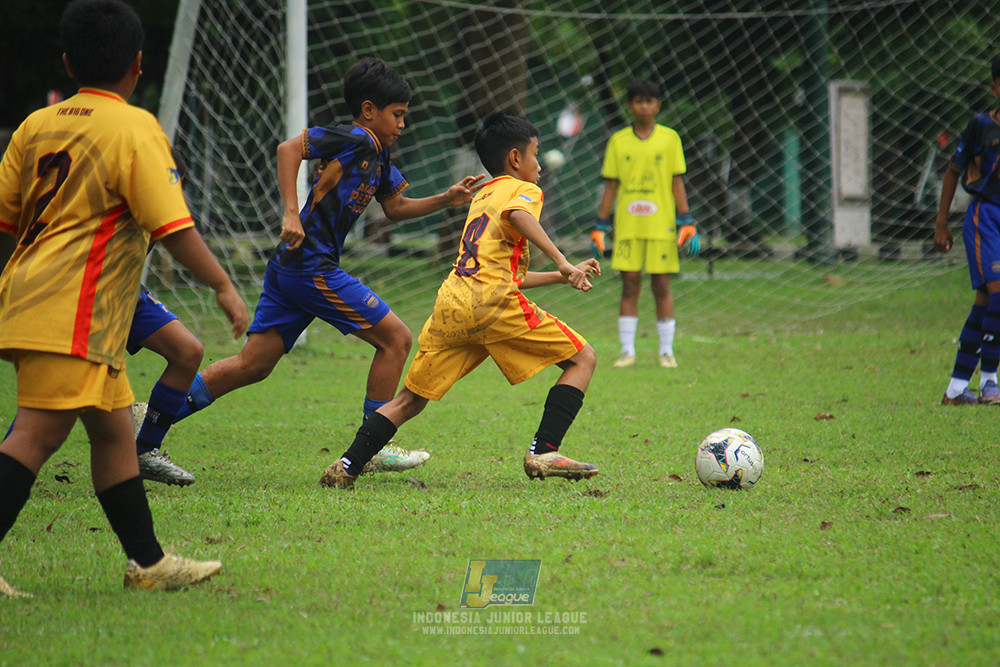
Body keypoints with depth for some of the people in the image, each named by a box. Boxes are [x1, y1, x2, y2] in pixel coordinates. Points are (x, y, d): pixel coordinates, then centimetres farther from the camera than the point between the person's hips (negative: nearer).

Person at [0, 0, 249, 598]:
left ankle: (148, 561, 19)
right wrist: (225, 287, -7)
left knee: (114, 429, 14)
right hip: (71, 312, -8)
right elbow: (172, 225, -12)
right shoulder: (134, 128, -6)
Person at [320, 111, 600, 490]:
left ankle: (347, 467, 4)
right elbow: (518, 216, -17)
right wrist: (561, 261, -21)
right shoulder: (522, 190, 11)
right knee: (582, 359, 5)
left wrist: (563, 277, 41)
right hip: (493, 303, -7)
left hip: (450, 303, 7)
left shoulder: (480, 199, 34)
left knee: (410, 400, 15)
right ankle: (543, 453, -6)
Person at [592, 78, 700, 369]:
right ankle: (627, 350, 5)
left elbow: (677, 182, 4)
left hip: (661, 225, -1)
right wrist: (600, 227, 4)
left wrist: (687, 224, -3)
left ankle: (667, 351, 8)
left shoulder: (669, 138, 4)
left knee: (661, 286, 1)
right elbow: (610, 186, 8)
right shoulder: (618, 141, 6)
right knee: (629, 285, 0)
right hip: (627, 225, 1)